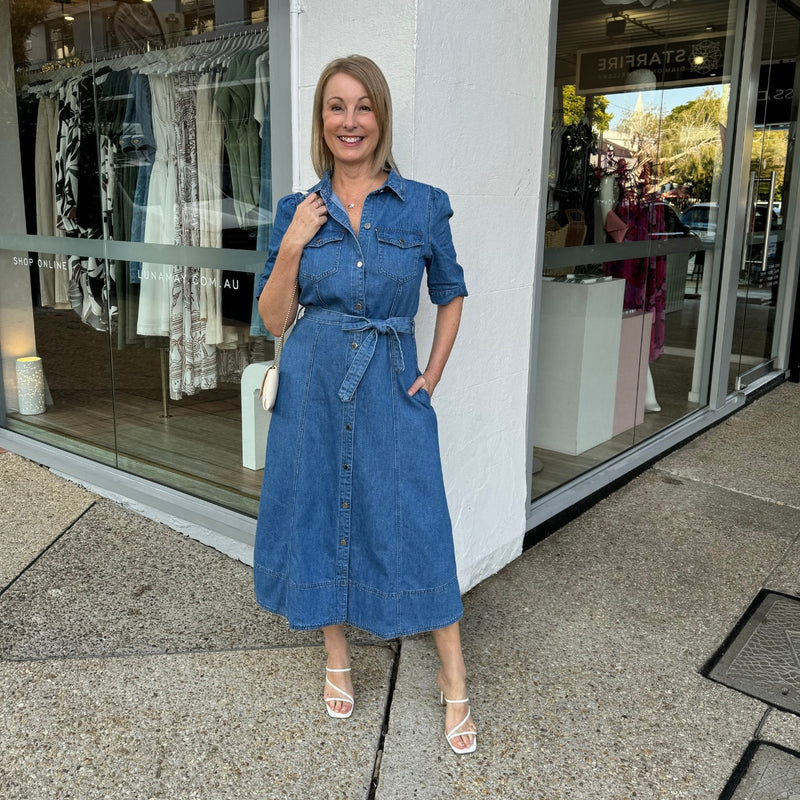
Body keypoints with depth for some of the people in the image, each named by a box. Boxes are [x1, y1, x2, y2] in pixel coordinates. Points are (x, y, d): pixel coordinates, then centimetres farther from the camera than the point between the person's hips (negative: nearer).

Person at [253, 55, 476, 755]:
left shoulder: (423, 205, 0)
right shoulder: (298, 211, 3)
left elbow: (451, 295, 11)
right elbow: (273, 319, 2)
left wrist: (433, 374, 3)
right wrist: (292, 246, -11)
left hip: (392, 389, -2)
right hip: (314, 387, 2)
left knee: (415, 524, 1)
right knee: (320, 513, 11)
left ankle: (454, 684, 18)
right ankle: (337, 658, 34)